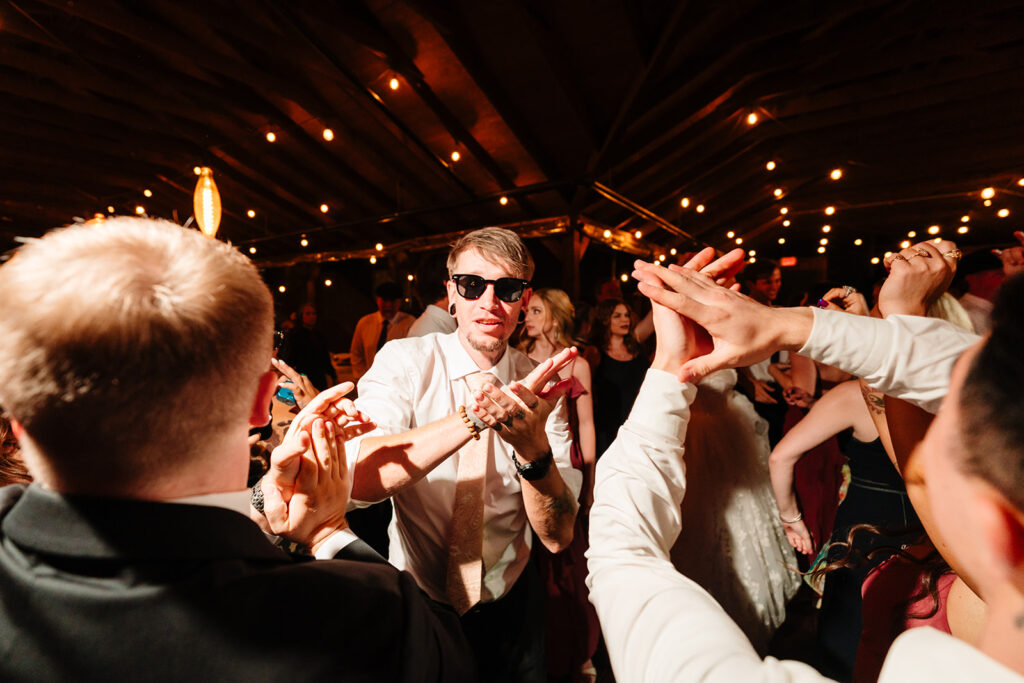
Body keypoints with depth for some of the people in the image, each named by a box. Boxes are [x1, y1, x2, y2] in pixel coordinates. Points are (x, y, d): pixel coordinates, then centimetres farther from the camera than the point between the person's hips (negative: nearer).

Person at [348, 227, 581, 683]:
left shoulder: (540, 385, -13)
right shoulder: (403, 361, -16)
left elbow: (558, 537, -18)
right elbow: (356, 477, -33)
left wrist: (534, 447, -37)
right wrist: (475, 416, -44)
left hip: (509, 607, 2)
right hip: (415, 603, -1)